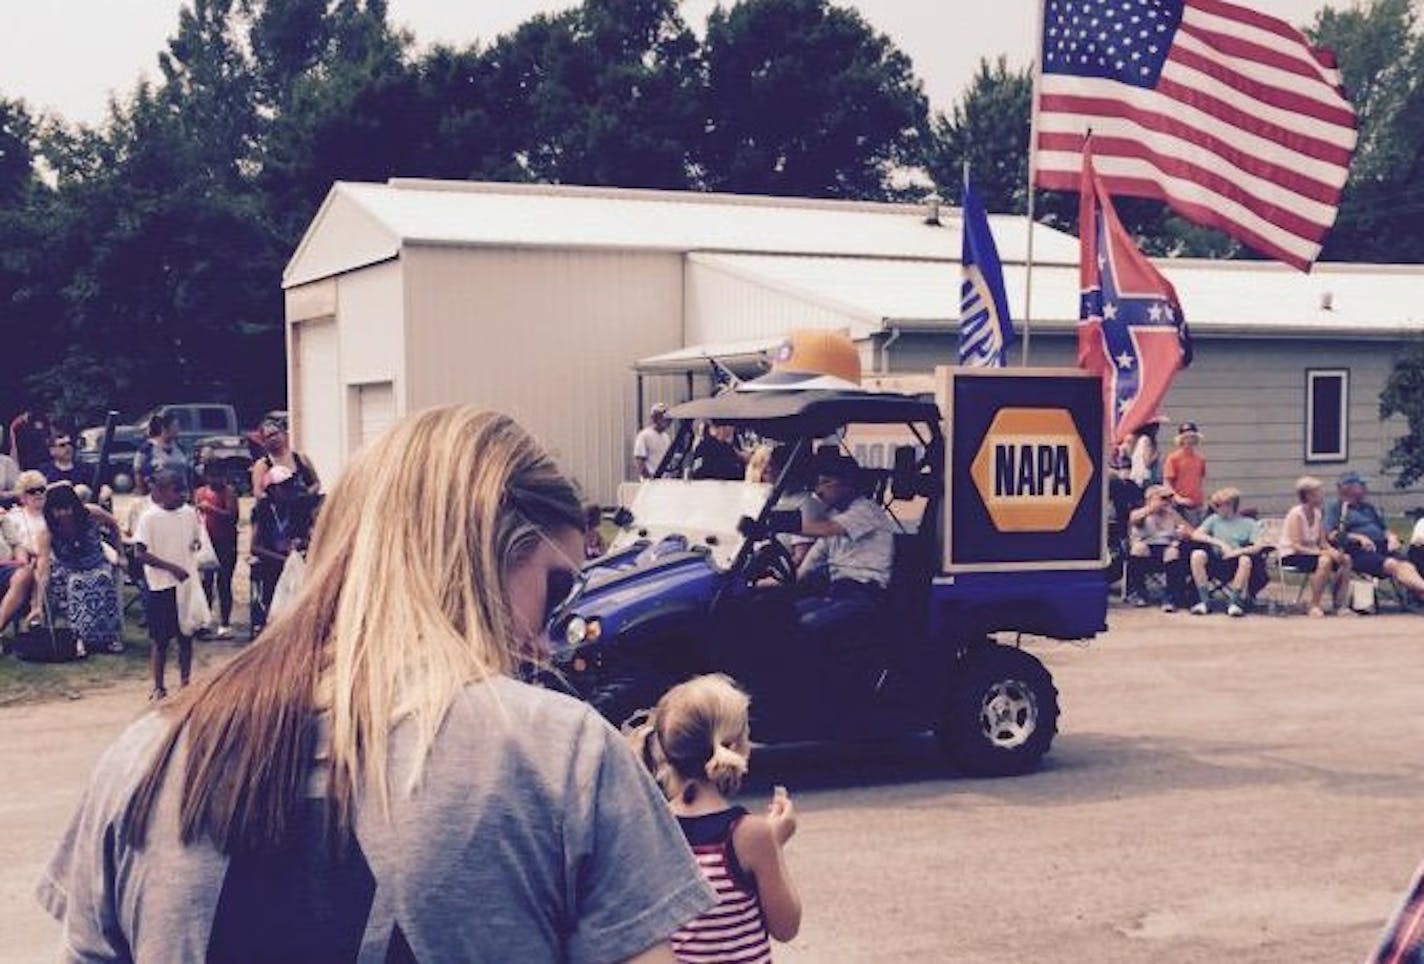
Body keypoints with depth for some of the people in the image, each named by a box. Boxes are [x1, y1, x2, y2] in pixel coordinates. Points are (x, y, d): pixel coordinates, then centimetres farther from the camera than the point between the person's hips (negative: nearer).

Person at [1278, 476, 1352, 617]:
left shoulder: (1317, 513, 7)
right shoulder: (1296, 514, -17)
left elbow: (1323, 542, 8)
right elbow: (1296, 546, -23)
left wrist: (1333, 551, -14)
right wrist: (1322, 552, -28)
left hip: (1310, 553, 8)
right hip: (1290, 556, -8)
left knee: (1345, 560, -8)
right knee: (1324, 561, -34)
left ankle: (1340, 606, -4)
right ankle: (1314, 606, -26)